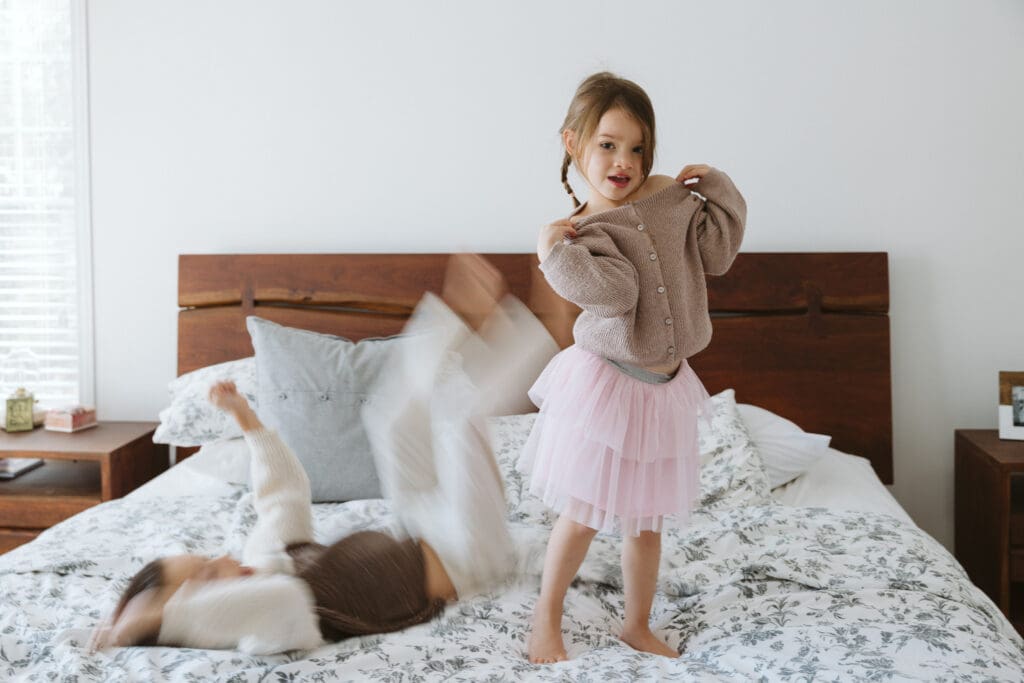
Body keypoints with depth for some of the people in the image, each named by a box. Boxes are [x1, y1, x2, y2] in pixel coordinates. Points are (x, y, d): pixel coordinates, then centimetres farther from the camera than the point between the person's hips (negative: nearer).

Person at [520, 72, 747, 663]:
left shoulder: (670, 197, 2)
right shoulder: (586, 231, -12)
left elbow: (717, 251, 4)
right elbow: (615, 292, -27)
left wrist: (715, 186, 1)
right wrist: (553, 253, -28)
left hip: (663, 387, 5)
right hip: (605, 385, -4)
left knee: (647, 520, 15)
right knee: (582, 516, 6)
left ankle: (638, 626, 33)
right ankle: (547, 618, 28)